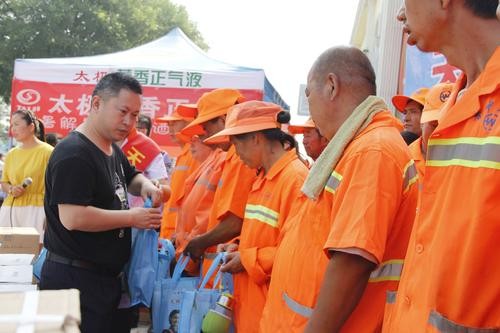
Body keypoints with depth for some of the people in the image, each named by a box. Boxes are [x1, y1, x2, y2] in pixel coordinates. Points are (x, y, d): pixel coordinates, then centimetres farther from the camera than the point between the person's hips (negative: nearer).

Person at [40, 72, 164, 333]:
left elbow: (130, 177, 30)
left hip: (105, 275, 10)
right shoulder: (74, 153, -19)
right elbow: (72, 218, -26)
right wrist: (132, 218, -19)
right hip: (74, 278, -9)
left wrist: (145, 185, 5)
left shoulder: (113, 150, 11)